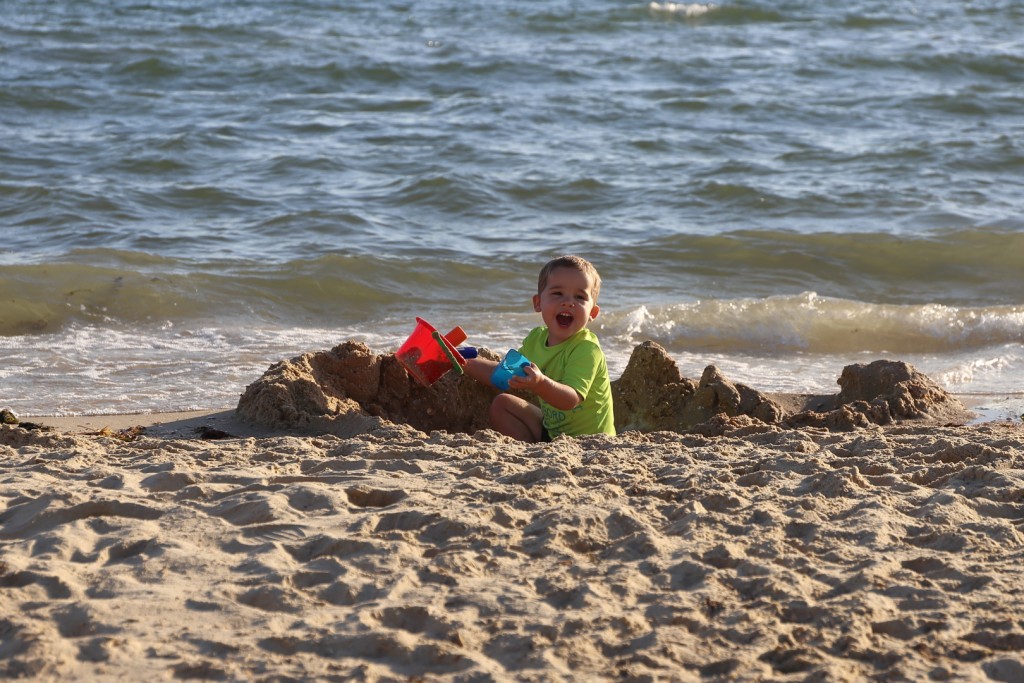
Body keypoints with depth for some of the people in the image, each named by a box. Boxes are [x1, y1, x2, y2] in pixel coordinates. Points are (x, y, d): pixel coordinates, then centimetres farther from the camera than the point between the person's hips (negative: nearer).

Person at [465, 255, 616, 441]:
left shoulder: (587, 349, -22)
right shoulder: (536, 338, 3)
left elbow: (571, 400, -34)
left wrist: (540, 384, -51)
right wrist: (465, 363, 11)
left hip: (590, 439, -8)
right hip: (551, 429, 8)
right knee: (502, 403, 6)